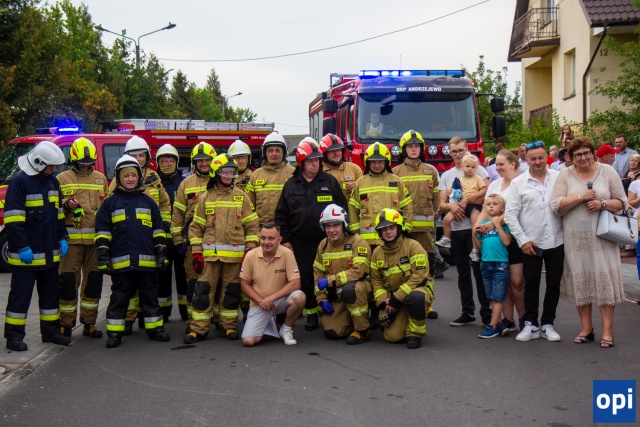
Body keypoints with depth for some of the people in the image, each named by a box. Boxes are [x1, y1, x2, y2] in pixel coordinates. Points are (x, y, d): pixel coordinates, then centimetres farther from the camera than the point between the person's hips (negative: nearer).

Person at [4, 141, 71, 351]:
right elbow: (13, 220, -17)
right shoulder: (20, 182, -13)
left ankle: (51, 331, 26)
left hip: (50, 253, 8)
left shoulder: (52, 182, 11)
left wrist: (62, 238, 11)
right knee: (20, 295, 0)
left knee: (50, 293, 15)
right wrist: (22, 247, -19)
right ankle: (14, 336, 8)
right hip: (27, 254, -8)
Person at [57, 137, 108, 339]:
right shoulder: (62, 179, 4)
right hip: (71, 237, -3)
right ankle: (65, 324, 8)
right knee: (68, 280, -3)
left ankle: (89, 322, 18)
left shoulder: (101, 179, 15)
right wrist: (66, 204, -15)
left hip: (96, 238, 4)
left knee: (94, 281, 8)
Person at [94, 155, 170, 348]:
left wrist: (161, 252, 7)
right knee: (119, 298, 4)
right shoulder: (110, 203, 6)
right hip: (120, 261, -2)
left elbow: (158, 230, 13)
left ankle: (155, 328, 19)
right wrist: (103, 256, -2)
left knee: (150, 295, 10)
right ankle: (114, 332, 10)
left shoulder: (148, 202, 12)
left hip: (147, 260, 2)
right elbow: (102, 231, 5)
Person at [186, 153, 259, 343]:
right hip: (210, 254, 0)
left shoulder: (241, 196, 6)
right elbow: (196, 227, 8)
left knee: (231, 291, 7)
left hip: (235, 254, 0)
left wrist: (250, 250, -1)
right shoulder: (205, 198, 7)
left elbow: (252, 226, 6)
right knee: (203, 290, -2)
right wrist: (196, 252, 1)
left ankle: (229, 326, 19)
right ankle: (198, 329, 5)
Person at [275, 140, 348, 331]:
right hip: (300, 243, 1)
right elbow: (281, 214, 9)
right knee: (305, 279, 4)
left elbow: (343, 209, 6)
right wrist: (285, 240, 3)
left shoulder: (330, 182, 5)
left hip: (327, 241, -1)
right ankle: (311, 313, 15)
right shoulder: (291, 185, 7)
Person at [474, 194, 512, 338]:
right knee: (492, 298, 9)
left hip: (500, 264, -6)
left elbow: (507, 242, -16)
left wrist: (498, 225, -15)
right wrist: (475, 236, -1)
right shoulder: (483, 224, 11)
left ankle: (492, 327, -3)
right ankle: (499, 324, 16)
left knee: (497, 298, -3)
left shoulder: (503, 222, -3)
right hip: (486, 263, 6)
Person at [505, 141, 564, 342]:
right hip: (531, 243, -1)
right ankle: (531, 324, 14)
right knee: (531, 284, 5)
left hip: (556, 241, 1)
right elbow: (510, 214, 0)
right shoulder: (518, 183, 3)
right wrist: (523, 240, -7)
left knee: (554, 284, 8)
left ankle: (547, 324, 19)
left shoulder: (558, 178, 5)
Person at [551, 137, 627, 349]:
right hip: (576, 238, 1)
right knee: (581, 281, 4)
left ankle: (607, 330, 4)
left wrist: (602, 204, -13)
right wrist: (580, 197, -15)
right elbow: (556, 206, -4)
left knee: (605, 280, -3)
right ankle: (586, 328, 15)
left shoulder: (607, 171, 4)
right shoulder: (565, 176, 4)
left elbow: (622, 202, 4)